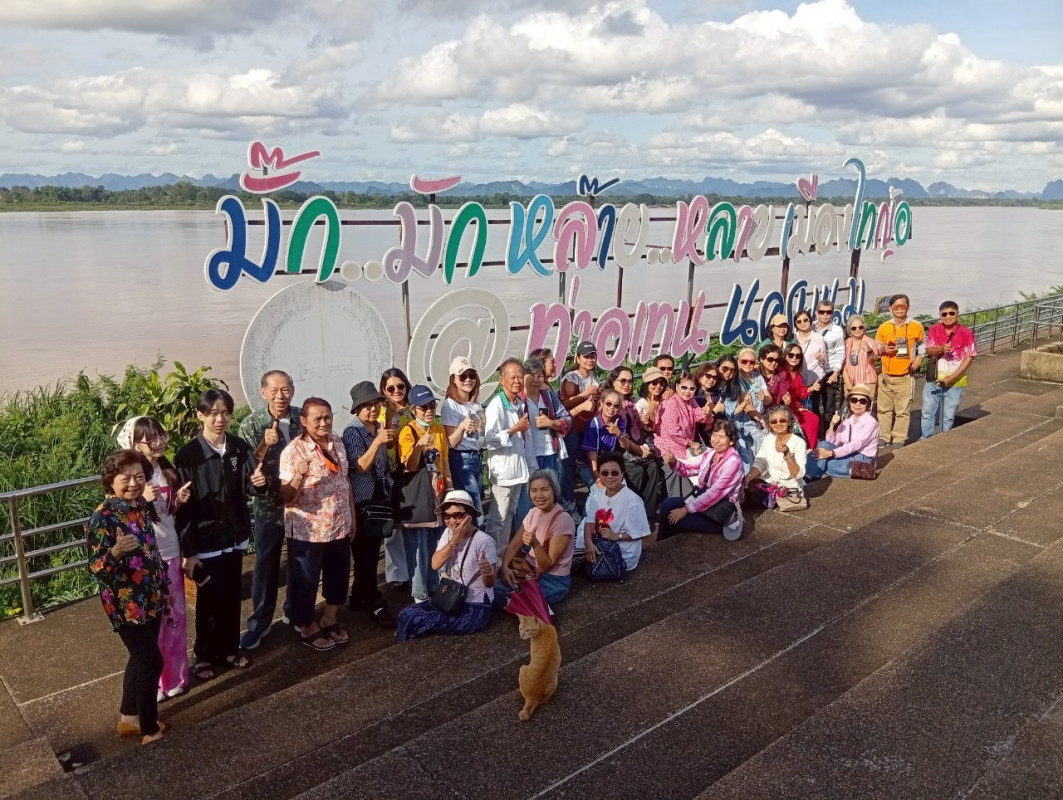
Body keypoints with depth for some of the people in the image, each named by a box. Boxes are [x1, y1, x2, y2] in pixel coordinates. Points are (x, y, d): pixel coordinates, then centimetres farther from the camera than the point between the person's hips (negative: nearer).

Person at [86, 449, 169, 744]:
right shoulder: (103, 517, -21)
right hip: (127, 605, -8)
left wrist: (164, 588, 19)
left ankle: (129, 717, 35)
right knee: (151, 661, 1)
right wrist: (116, 552, -43)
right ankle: (149, 728, 19)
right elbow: (96, 568, -23)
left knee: (141, 658, 18)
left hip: (151, 599, 8)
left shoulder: (140, 506, 2)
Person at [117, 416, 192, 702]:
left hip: (170, 552, 7)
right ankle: (154, 681, 20)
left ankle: (175, 674, 31)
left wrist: (179, 500, -4)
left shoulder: (166, 469, 6)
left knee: (176, 615, 15)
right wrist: (142, 499, -27)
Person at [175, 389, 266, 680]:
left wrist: (258, 482, -27)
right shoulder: (187, 455, -14)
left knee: (232, 597, 16)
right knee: (210, 600, 8)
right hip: (205, 542, -4)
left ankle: (230, 648, 34)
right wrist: (188, 551, -13)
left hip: (235, 538, 4)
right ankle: (205, 655, 28)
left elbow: (250, 488, -2)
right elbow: (183, 506, -12)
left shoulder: (240, 448, -2)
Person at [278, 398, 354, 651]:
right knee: (305, 582, 10)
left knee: (338, 576, 19)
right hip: (307, 531, -6)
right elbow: (286, 497, -19)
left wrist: (352, 516, 12)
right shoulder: (293, 451, -17)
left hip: (340, 526, 6)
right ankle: (308, 629, 30)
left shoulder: (337, 443, 2)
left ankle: (330, 621, 40)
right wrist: (299, 475, -36)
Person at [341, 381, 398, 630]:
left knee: (372, 553, 13)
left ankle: (359, 598, 25)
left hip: (380, 499, 7)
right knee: (365, 555, -3)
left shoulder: (379, 428, 8)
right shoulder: (352, 433, -13)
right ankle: (374, 604, 3)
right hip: (362, 502, -7)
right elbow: (360, 466, -25)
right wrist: (377, 441, -34)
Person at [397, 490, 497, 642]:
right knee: (406, 615, -13)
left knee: (415, 622, -22)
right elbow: (435, 564, -12)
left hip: (475, 608, -7)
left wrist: (487, 572, -40)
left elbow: (489, 583, -16)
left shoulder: (484, 541, -18)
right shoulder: (448, 533, 1)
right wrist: (455, 540, -21)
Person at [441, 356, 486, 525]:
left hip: (477, 457, 7)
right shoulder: (450, 405, -11)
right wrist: (462, 427, -30)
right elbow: (452, 442, -14)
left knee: (472, 509, 9)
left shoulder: (476, 403, 11)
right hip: (461, 460, -7)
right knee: (477, 513, -9)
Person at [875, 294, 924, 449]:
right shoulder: (883, 327, 1)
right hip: (886, 376, 2)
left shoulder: (916, 327, -2)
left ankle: (899, 439, 10)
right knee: (884, 409, 8)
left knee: (903, 410, 1)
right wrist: (883, 350, -11)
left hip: (905, 376, -2)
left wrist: (919, 358, -3)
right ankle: (884, 437, 19)